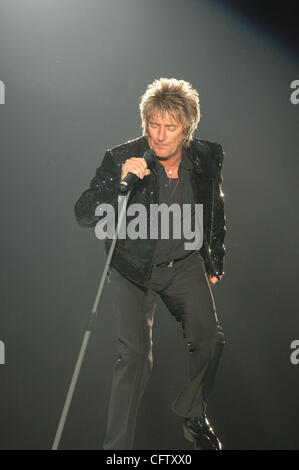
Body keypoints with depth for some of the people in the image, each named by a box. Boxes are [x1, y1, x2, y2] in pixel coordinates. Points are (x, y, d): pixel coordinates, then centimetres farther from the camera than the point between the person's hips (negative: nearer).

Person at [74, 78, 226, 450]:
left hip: (185, 262, 4)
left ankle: (192, 414, 33)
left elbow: (215, 211, 10)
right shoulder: (121, 159, -19)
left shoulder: (208, 156, -9)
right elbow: (83, 216, -22)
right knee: (134, 355, -13)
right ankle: (117, 446, -1)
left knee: (209, 338, 4)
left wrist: (214, 261, 16)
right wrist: (119, 181, -37)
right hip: (133, 266, -3)